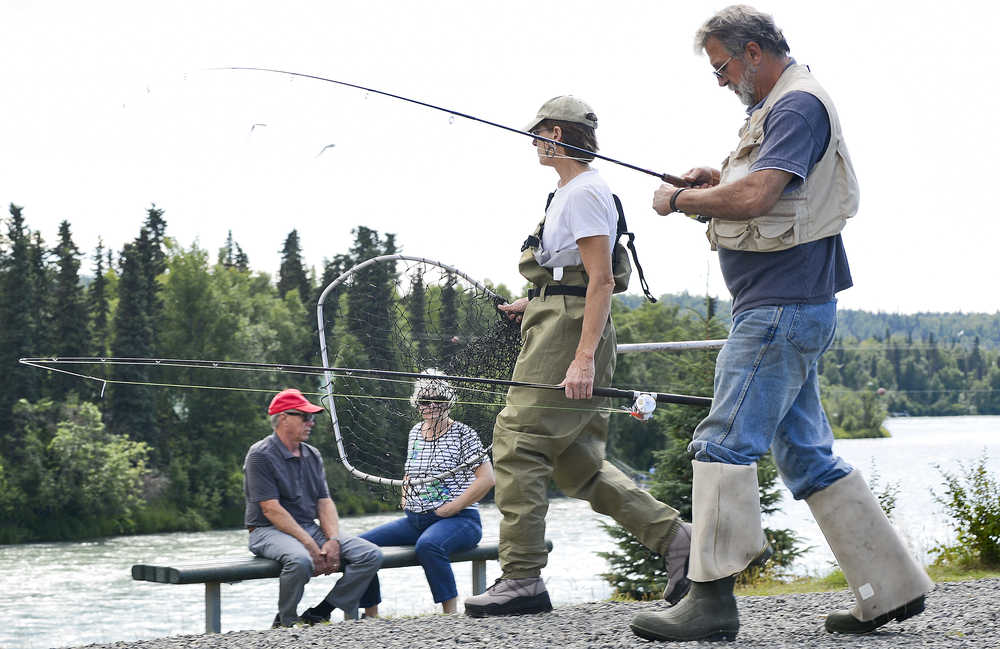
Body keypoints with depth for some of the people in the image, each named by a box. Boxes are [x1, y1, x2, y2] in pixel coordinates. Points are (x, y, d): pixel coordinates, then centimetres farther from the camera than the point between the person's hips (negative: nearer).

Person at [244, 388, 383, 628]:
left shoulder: (312, 455, 16)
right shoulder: (261, 455, -8)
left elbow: (325, 502, 10)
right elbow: (271, 510, -15)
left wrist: (333, 540, -10)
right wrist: (310, 545, -21)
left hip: (310, 528, 7)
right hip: (269, 531, -7)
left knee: (371, 555, -10)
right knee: (300, 560, -40)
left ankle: (318, 614, -11)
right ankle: (285, 623, -14)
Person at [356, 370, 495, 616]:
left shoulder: (462, 434, -4)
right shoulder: (416, 432, 16)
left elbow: (487, 479, -12)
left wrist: (451, 508, -14)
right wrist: (405, 501, 12)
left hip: (459, 520, -7)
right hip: (414, 520, 7)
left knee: (427, 545, -40)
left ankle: (451, 614, -33)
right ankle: (370, 615, -3)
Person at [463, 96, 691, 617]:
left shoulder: (583, 194, -10)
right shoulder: (572, 193, 22)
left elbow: (602, 281, -18)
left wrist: (583, 358, -25)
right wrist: (536, 304, 26)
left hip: (567, 335, -10)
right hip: (561, 327, 10)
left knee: (519, 444, -10)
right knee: (574, 461, 9)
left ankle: (521, 578, -9)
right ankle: (672, 536, 7)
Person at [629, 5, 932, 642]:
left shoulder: (799, 104, -12)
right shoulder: (778, 106, 21)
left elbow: (754, 197, -23)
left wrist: (678, 199, -8)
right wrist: (714, 181, 13)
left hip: (783, 307, -11)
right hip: (788, 306, 11)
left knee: (726, 442, -12)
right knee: (808, 454, 11)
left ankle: (712, 600, -11)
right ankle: (891, 588, 15)